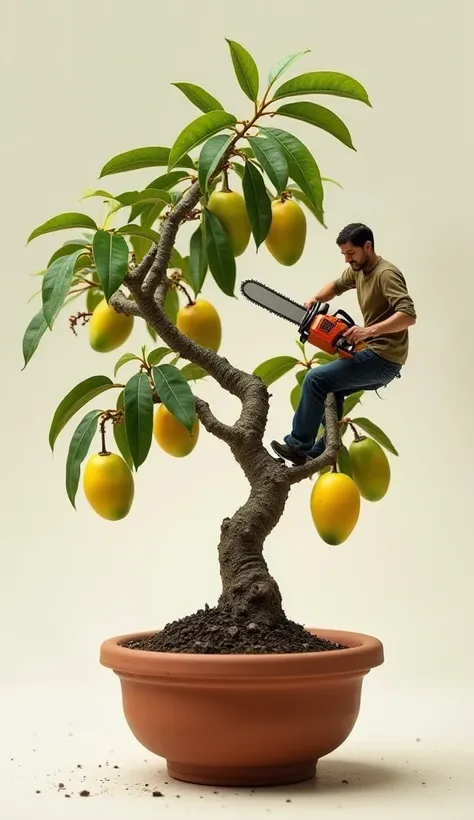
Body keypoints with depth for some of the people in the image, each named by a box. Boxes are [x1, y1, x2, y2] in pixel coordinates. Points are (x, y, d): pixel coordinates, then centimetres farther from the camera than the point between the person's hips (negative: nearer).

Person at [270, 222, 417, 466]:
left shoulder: (386, 274, -18)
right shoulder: (358, 270, 11)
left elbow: (409, 315, -29)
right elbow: (336, 286, 30)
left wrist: (370, 330, -39)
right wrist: (315, 299, 9)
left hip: (383, 359, -10)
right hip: (374, 356, 10)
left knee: (315, 380, -14)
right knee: (330, 387, 21)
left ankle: (299, 446, -7)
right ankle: (324, 451, 22)